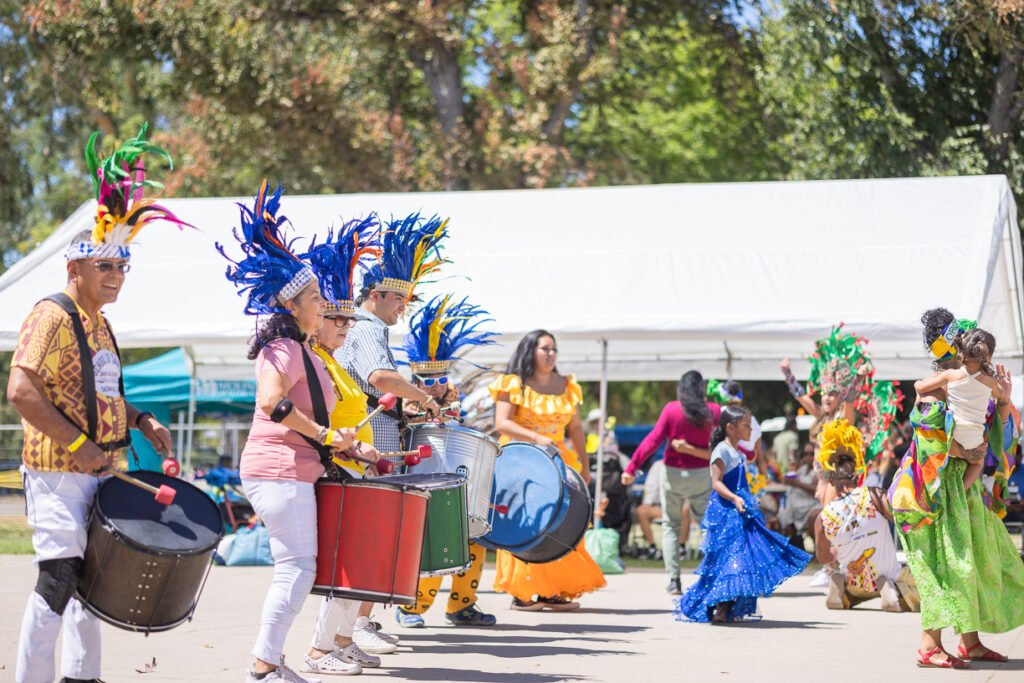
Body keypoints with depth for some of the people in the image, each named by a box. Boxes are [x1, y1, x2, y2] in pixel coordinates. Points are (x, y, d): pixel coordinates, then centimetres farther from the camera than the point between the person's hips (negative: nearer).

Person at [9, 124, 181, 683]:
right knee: (58, 577, -12)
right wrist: (79, 445, -22)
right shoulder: (52, 316, -13)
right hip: (57, 472, -9)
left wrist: (141, 421, 9)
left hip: (96, 469, 9)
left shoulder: (99, 324, 15)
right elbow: (21, 391, -22)